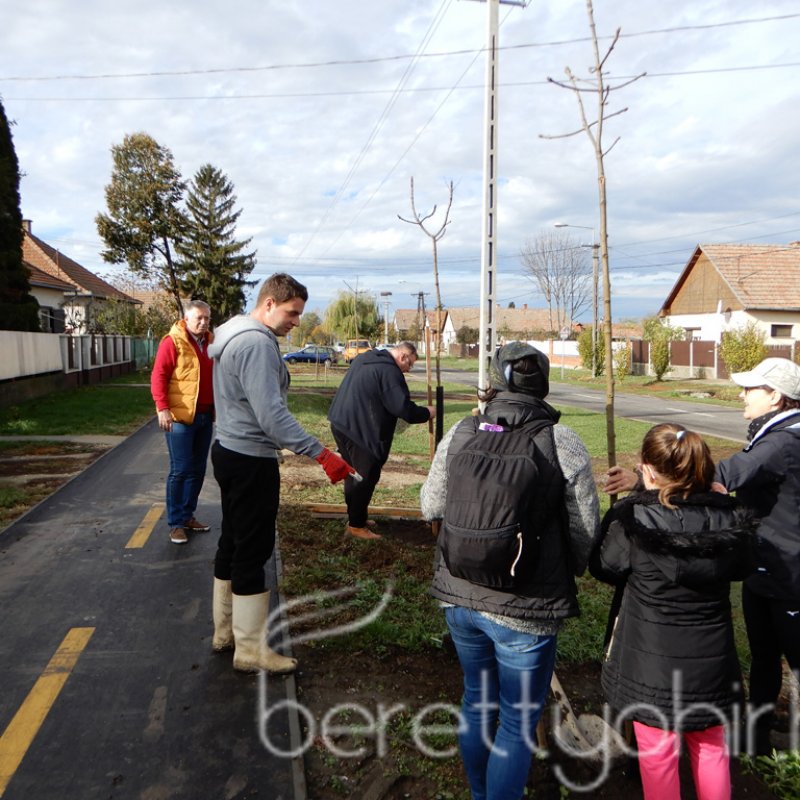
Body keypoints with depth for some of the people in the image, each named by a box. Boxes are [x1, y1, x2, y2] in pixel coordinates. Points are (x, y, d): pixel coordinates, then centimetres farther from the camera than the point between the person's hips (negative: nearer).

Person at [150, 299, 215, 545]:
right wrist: (162, 408, -22)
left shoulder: (211, 342, 11)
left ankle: (188, 515, 25)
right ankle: (175, 523, 9)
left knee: (197, 469, 13)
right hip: (180, 416, -7)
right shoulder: (172, 342, -9)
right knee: (180, 470, -1)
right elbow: (158, 376, -14)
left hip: (205, 416, 7)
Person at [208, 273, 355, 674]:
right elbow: (271, 415, -30)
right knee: (253, 552, -1)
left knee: (232, 543, 18)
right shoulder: (257, 343, -21)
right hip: (251, 461, -11)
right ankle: (251, 649, 11)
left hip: (230, 452, 11)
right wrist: (322, 455, -31)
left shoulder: (234, 333, 12)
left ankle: (226, 631, 32)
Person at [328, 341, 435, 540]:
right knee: (365, 477, 1)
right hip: (359, 431, -10)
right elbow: (403, 408, -20)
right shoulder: (389, 371, -16)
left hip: (340, 423, 10)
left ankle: (356, 516, 32)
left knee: (354, 473, 20)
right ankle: (356, 525, 10)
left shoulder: (364, 358, 15)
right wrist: (426, 413, -4)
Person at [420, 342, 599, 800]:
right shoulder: (563, 444, -14)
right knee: (519, 722, 15)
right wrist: (566, 573, 11)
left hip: (460, 595, 5)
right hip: (525, 609, -4)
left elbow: (431, 507, 3)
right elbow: (586, 531, -8)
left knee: (477, 700, 26)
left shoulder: (460, 433, -6)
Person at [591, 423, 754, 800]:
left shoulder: (632, 518, -22)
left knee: (658, 753, 17)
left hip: (652, 661, -3)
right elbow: (741, 567, 7)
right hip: (712, 658, 4)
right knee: (711, 748, 25)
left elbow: (603, 568, -7)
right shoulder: (731, 518, -11)